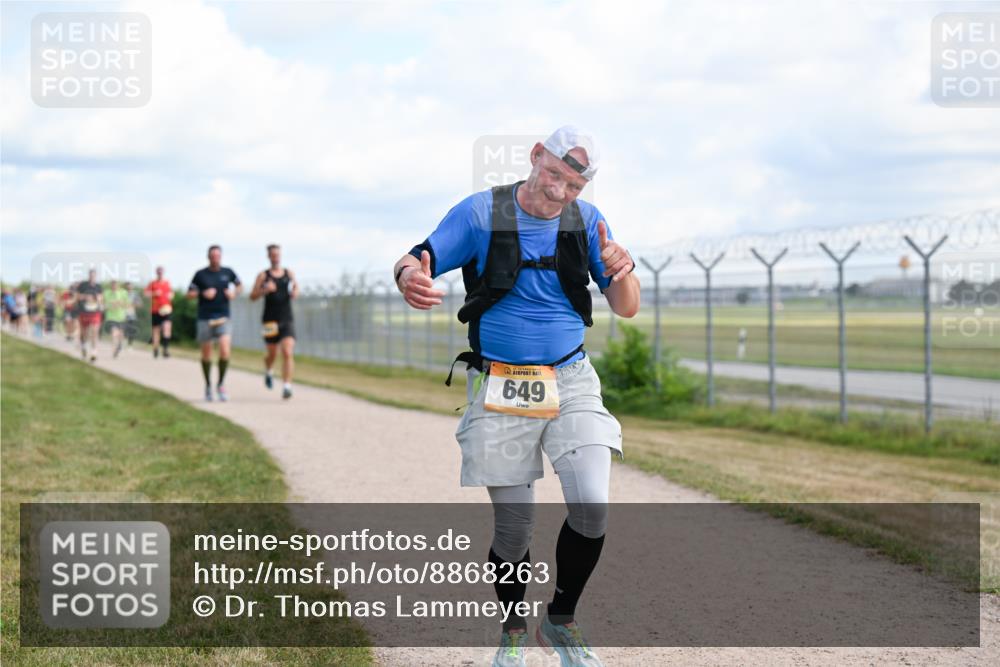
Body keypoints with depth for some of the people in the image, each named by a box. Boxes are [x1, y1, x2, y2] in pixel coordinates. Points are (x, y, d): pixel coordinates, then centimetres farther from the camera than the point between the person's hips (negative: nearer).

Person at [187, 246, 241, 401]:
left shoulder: (228, 272, 5)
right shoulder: (200, 274, -1)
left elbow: (239, 285, 20)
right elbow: (189, 294, 2)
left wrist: (234, 292, 0)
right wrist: (203, 294, -15)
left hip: (223, 318, 0)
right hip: (205, 318, 0)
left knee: (225, 351, -16)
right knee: (206, 354, 7)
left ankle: (221, 384, 2)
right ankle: (208, 385, 27)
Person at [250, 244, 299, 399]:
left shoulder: (289, 273, 9)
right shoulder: (263, 275, 2)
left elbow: (295, 288, 26)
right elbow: (252, 296, 0)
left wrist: (295, 292, 2)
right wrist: (264, 290, -19)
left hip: (287, 320, 1)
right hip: (270, 320, -1)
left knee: (288, 353, -15)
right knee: (272, 354, 11)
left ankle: (286, 387, -19)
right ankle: (268, 372, 46)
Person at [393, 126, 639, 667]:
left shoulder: (586, 221, 3)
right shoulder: (481, 212, -4)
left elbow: (626, 308, 1)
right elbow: (416, 260, -8)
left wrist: (621, 273, -23)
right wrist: (409, 275, -34)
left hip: (571, 382, 2)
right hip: (499, 390, -2)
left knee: (592, 508, -15)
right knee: (513, 523, 1)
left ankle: (561, 621, 8)